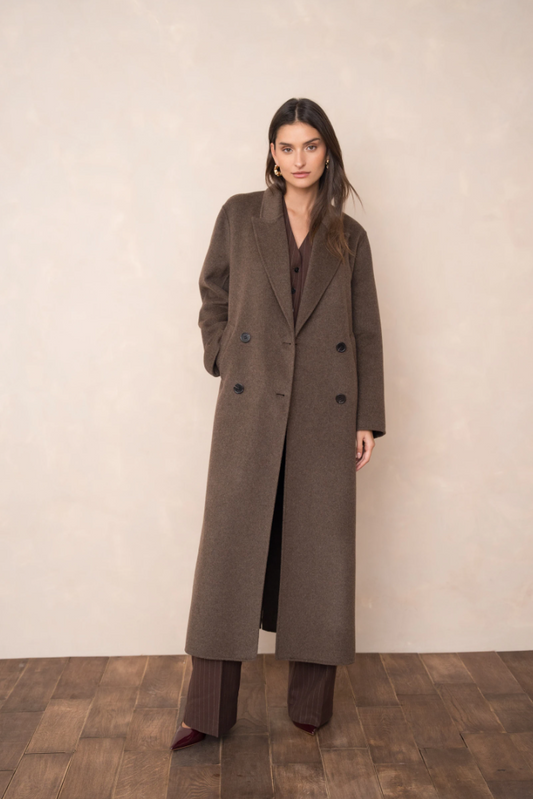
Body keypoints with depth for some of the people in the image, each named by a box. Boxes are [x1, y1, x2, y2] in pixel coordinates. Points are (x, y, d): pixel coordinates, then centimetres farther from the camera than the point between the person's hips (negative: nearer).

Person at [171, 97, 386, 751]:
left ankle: (311, 701, 22)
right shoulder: (240, 215, 8)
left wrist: (368, 419, 3)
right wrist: (225, 362, 1)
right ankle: (208, 709, 13)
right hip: (251, 403, 0)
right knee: (233, 544, 0)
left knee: (318, 547, 5)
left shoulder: (349, 237, 10)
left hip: (326, 409, 1)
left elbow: (367, 331, 8)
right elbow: (213, 299, 15)